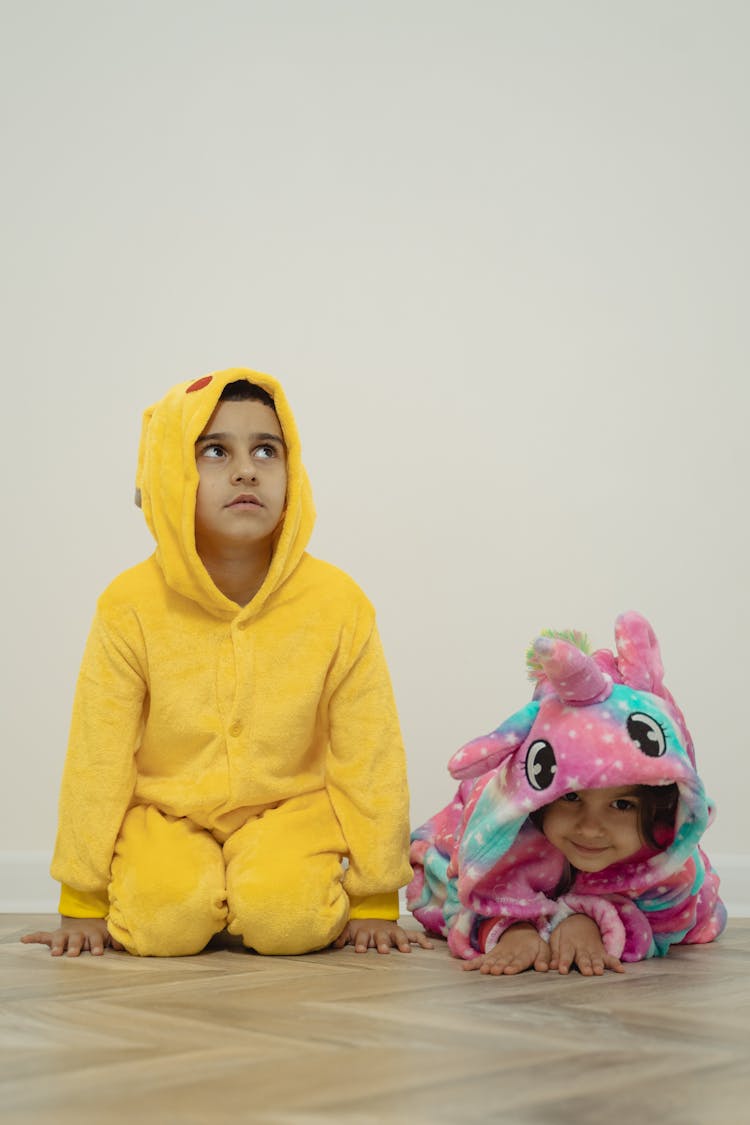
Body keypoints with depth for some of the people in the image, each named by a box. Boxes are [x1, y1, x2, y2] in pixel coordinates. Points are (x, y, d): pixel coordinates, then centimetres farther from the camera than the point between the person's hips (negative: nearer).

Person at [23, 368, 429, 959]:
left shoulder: (338, 603, -13)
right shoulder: (130, 605, -13)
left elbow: (369, 759, -6)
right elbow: (97, 758, -6)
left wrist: (375, 902, -3)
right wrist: (83, 904, -2)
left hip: (289, 807, 0)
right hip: (166, 815, 1)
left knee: (286, 917, -27)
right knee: (163, 921, -26)